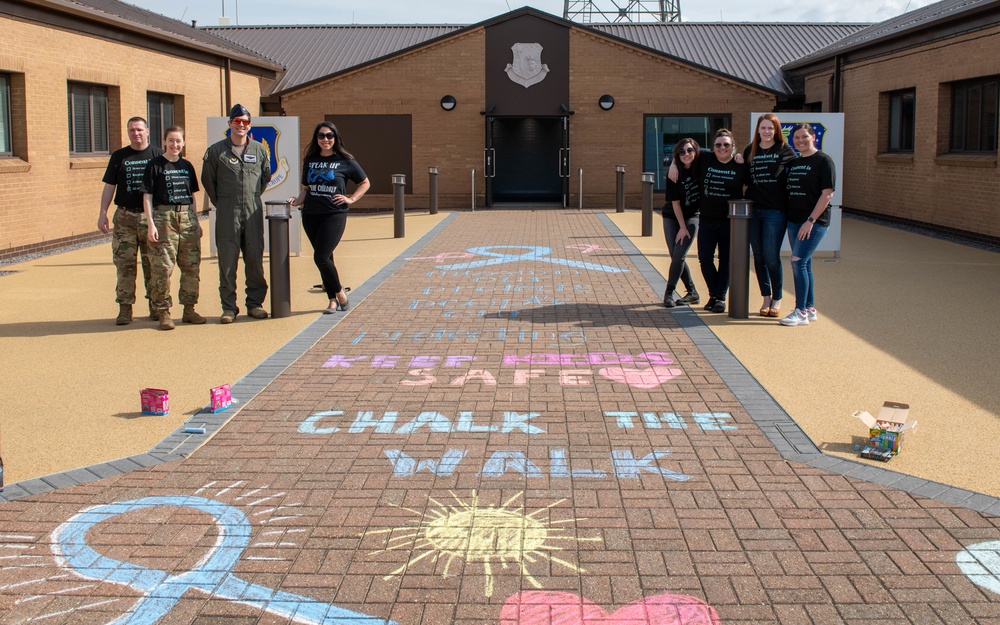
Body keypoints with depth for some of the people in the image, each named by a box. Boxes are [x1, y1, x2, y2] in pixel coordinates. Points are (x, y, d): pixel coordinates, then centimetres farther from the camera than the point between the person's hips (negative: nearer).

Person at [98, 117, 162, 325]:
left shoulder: (158, 155, 5)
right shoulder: (118, 157, 11)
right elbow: (109, 186, 11)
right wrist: (103, 213, 3)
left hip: (151, 216, -1)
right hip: (125, 216, 1)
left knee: (152, 264, 4)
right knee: (124, 264, -3)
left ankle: (155, 305, 14)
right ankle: (125, 308, 1)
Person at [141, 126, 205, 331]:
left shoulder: (187, 166, 14)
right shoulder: (155, 165, 0)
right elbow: (147, 196, -3)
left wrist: (196, 221, 13)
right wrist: (151, 224, -10)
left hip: (187, 218, 5)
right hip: (164, 217, -5)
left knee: (191, 266, 6)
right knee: (163, 267, -7)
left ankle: (189, 309, 16)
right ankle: (163, 312, -1)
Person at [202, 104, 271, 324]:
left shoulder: (259, 150, 9)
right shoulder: (216, 151, 2)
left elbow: (266, 175, 22)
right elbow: (208, 180, 10)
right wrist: (220, 203, 8)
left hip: (253, 213, 2)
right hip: (227, 214, -2)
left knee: (255, 258, 4)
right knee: (227, 260, -2)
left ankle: (255, 303, 14)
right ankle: (229, 307, 4)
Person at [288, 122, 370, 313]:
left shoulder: (345, 161, 1)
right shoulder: (310, 161, 11)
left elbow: (365, 183, 10)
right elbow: (306, 188, 18)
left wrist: (351, 199, -2)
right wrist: (298, 200, -1)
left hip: (334, 214, -4)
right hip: (310, 216, 4)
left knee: (321, 257, -14)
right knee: (324, 259, 8)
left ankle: (339, 293, 7)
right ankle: (333, 300, 17)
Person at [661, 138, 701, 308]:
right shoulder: (675, 174, -13)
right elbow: (675, 202, -10)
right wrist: (682, 227, -11)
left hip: (692, 217, 0)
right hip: (671, 217, 0)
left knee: (679, 255, -13)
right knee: (676, 257, -1)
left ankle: (669, 293, -3)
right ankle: (692, 293, 13)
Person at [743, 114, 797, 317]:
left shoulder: (785, 150, -1)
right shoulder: (749, 151, 10)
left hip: (775, 211, -4)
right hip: (753, 209, 4)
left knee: (771, 256, -5)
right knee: (759, 256, 7)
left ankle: (777, 299, 10)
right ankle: (766, 297, 18)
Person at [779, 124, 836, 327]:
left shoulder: (823, 161, -8)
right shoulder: (794, 162, 14)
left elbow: (827, 194, -14)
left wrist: (811, 220, -19)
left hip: (814, 221, -7)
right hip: (794, 220, 7)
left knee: (798, 261, -14)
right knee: (804, 264, 10)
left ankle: (801, 312, -10)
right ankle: (810, 308, 19)